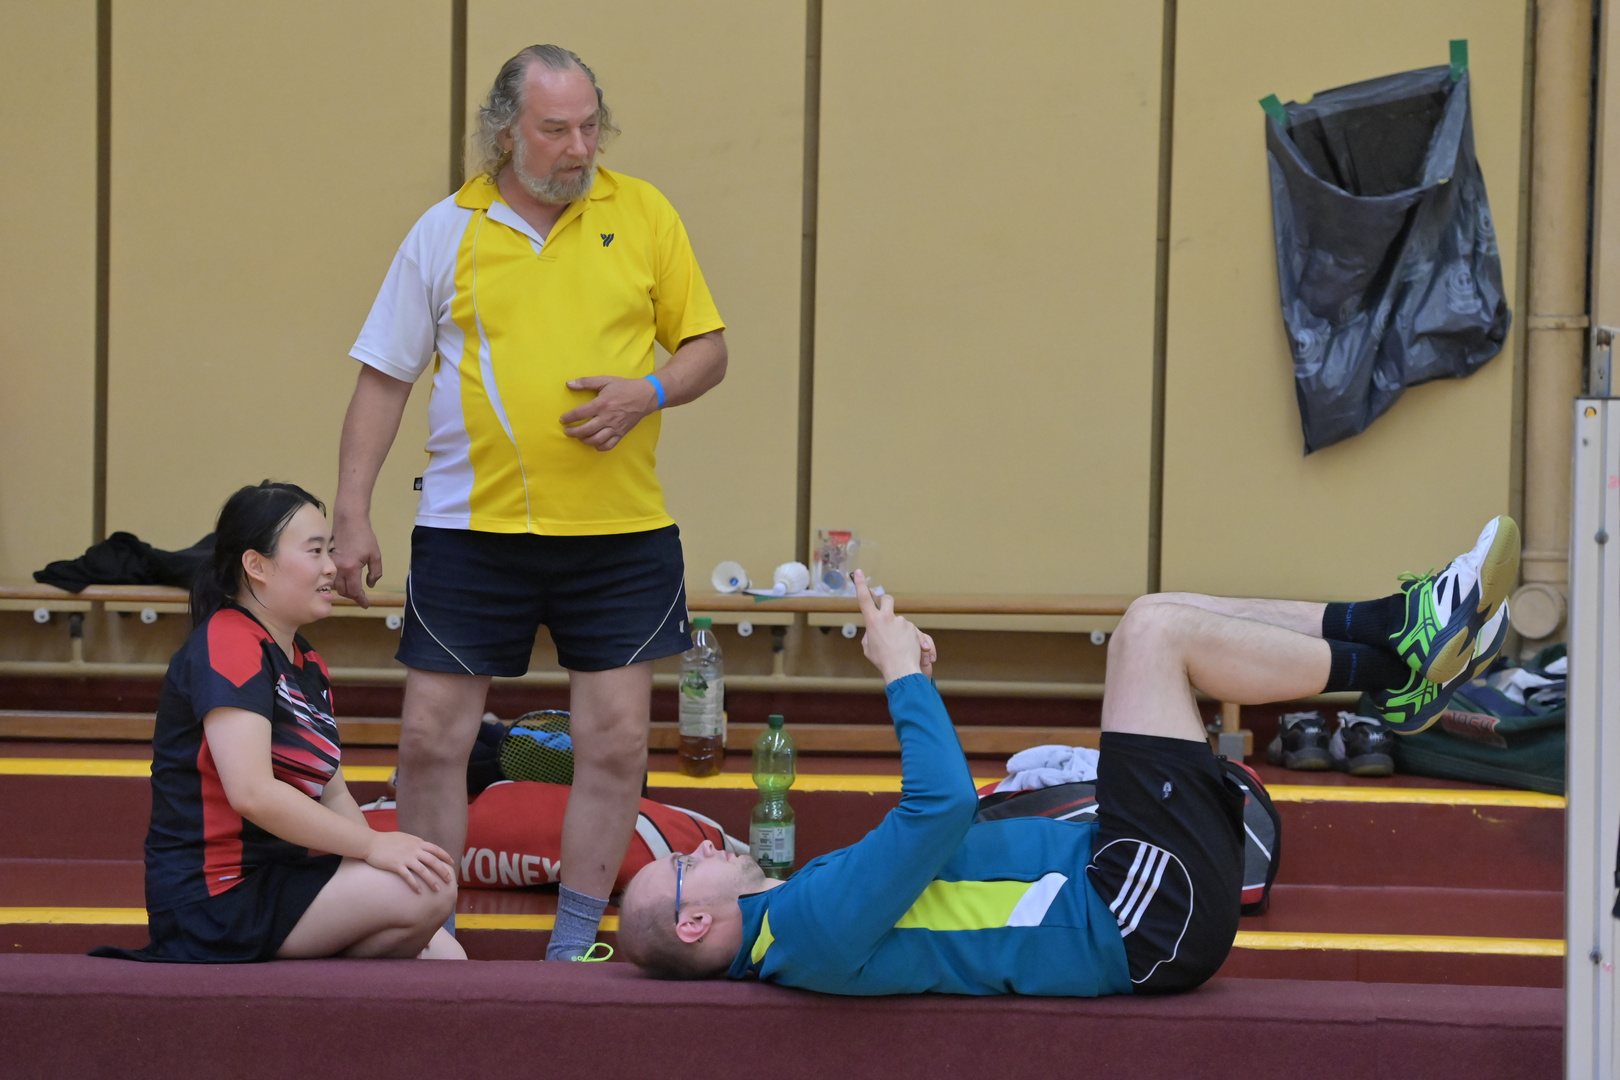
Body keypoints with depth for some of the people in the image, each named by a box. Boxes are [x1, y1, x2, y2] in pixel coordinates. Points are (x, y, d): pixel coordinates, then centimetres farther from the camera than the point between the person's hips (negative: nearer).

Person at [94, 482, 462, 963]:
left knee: (445, 959, 1)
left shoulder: (308, 666, 18)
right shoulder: (227, 644, -14)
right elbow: (252, 791, -26)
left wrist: (380, 850, -3)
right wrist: (372, 846, -25)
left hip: (278, 879, 10)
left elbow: (331, 794, 16)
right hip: (218, 897, -10)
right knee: (431, 890, -23)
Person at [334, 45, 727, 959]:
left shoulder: (644, 214, 4)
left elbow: (708, 348, 8)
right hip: (471, 531, 0)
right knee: (432, 738, 0)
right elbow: (385, 378, 6)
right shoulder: (446, 232, 3)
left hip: (619, 532, 0)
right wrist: (353, 515, 1)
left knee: (616, 743, -1)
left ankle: (575, 939, 11)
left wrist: (647, 391, -13)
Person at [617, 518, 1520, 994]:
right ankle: (1397, 669, -2)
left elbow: (934, 813, 27)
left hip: (1111, 881, 10)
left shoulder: (811, 901, 14)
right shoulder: (812, 929, -17)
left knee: (1161, 624, 11)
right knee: (1153, 633, -13)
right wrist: (905, 678, -13)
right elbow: (944, 806, -26)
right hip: (1145, 920, -10)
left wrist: (913, 682, 20)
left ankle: (1399, 629, 9)